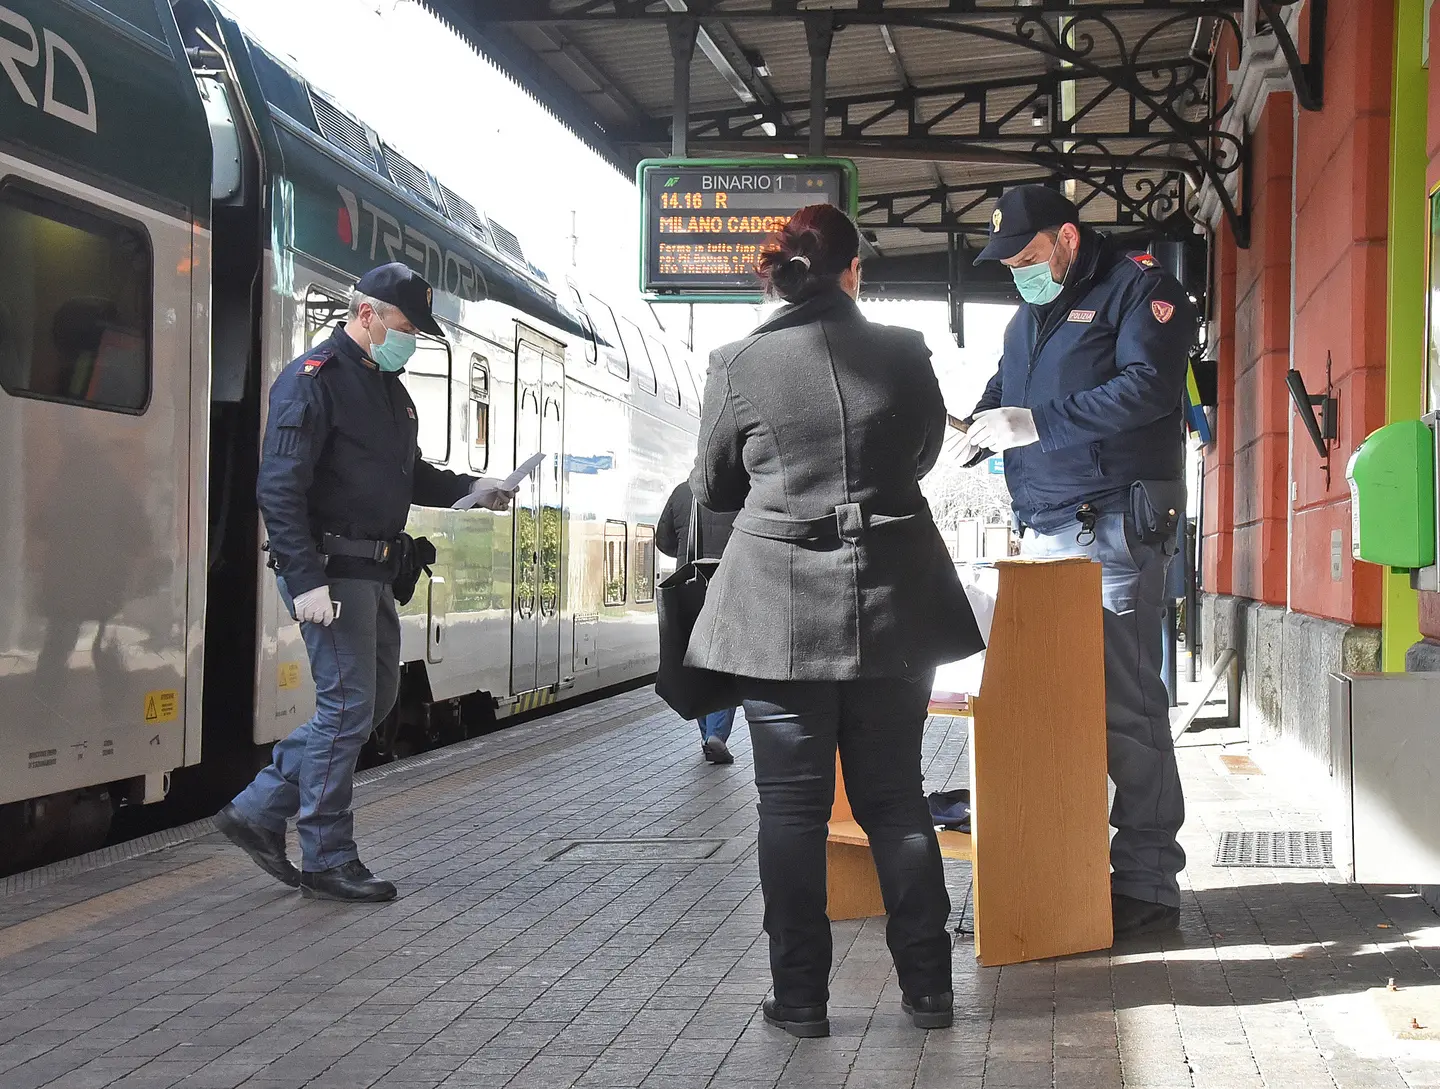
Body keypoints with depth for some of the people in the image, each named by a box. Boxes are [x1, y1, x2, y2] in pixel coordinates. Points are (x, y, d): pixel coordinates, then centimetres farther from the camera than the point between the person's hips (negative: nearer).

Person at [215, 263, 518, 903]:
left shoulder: (389, 387, 17)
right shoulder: (312, 381, -12)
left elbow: (409, 475, 28)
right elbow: (279, 487, -19)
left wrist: (470, 488, 10)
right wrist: (306, 581, -26)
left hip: (371, 573, 10)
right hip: (328, 570, -10)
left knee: (374, 700, 13)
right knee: (347, 707, -6)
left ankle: (258, 811, 20)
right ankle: (328, 863, 6)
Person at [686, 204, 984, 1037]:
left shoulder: (739, 366, -6)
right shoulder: (904, 353, -3)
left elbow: (712, 489, 6)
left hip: (782, 610, -2)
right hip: (892, 606, 2)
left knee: (793, 805, 6)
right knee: (896, 797, 13)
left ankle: (801, 996, 10)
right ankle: (928, 986, 17)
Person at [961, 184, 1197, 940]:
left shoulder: (1137, 288, -3)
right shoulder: (1028, 316, 23)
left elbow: (1148, 387, -17)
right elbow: (1003, 392, 27)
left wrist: (1038, 421, -19)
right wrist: (984, 427, 2)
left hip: (1113, 530, -8)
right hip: (1043, 533, 8)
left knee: (1125, 703, -8)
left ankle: (1146, 883, -3)